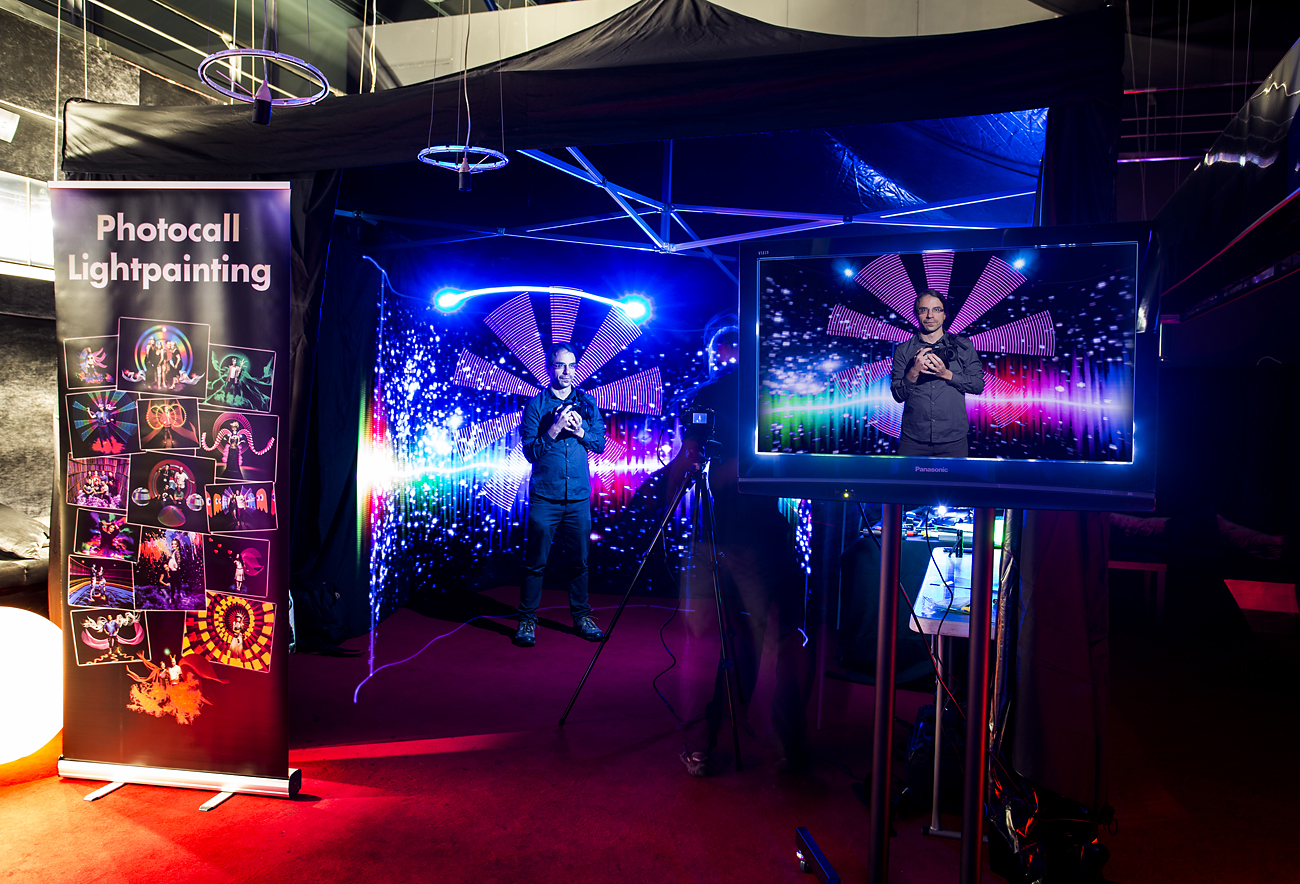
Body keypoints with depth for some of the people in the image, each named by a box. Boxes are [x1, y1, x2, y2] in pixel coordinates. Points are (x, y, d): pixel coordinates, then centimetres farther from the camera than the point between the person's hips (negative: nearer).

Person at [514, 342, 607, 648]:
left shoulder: (586, 403, 10)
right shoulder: (536, 404, 1)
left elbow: (600, 444, 9)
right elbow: (530, 451, -3)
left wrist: (581, 431, -9)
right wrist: (554, 430, -16)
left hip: (579, 496, 3)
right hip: (544, 496, -2)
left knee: (579, 560, 8)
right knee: (536, 562, 1)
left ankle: (581, 616, 21)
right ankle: (527, 620, 12)